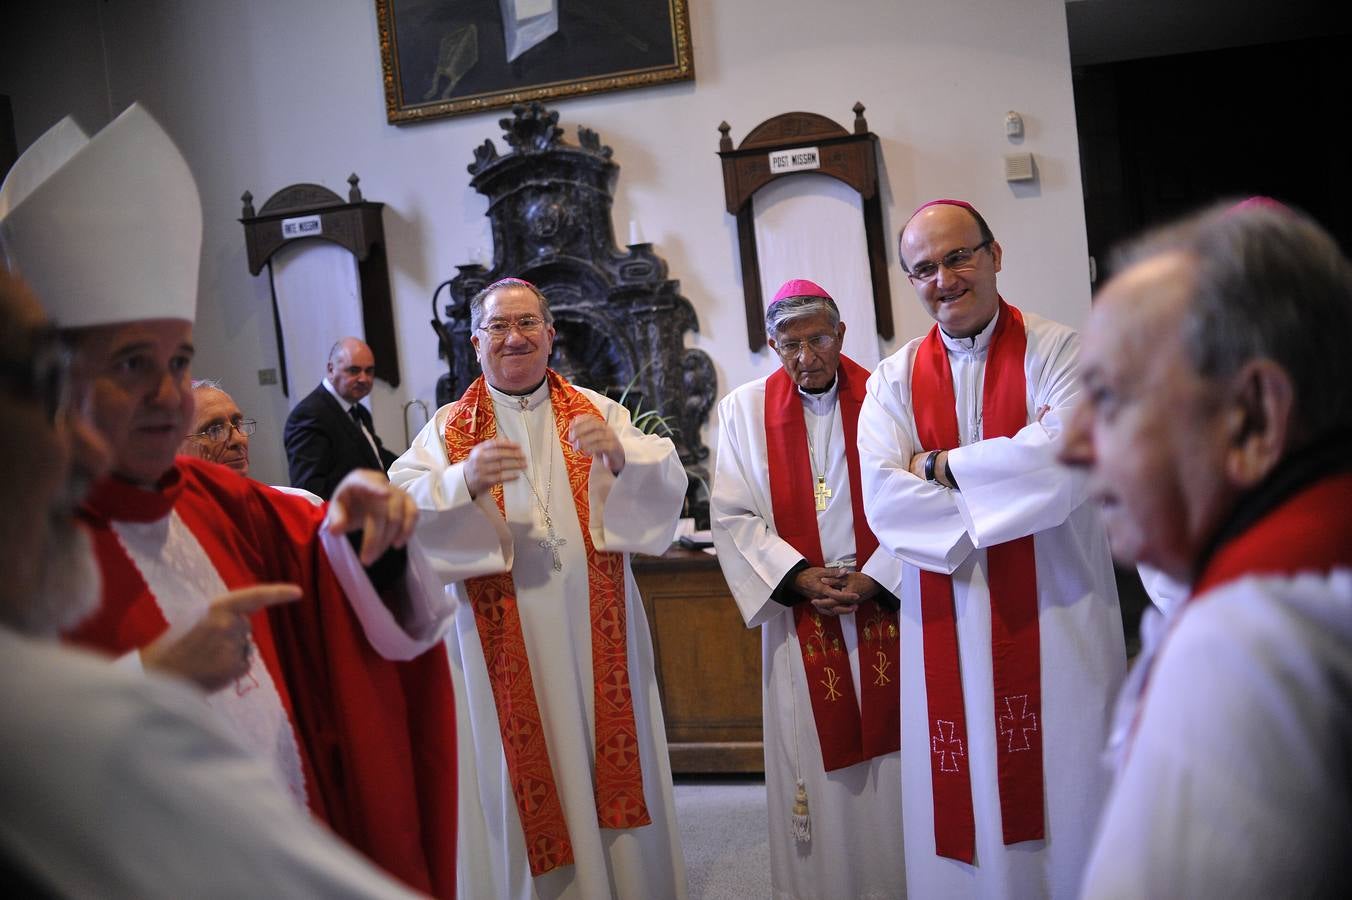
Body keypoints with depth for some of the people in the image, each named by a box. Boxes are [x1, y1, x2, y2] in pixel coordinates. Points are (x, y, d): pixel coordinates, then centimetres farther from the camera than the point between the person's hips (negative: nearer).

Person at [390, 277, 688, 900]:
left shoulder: (596, 411, 8)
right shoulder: (449, 429, 5)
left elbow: (667, 484, -4)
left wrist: (619, 455, -24)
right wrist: (467, 481, -28)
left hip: (594, 631, 1)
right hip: (502, 641, -1)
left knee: (607, 753, 8)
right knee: (521, 782, 4)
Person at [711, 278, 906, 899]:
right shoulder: (744, 409, 3)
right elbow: (733, 515, -1)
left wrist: (875, 580, -12)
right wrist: (800, 577, -11)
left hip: (884, 603, 0)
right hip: (798, 615, 1)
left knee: (892, 755, 6)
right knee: (813, 762, 6)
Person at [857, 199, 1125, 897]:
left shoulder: (1057, 353, -1)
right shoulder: (894, 381, 6)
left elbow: (1071, 452, -19)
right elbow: (883, 501, -7)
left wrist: (942, 465, -10)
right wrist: (1009, 491, -12)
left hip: (1054, 617, -2)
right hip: (944, 624, 2)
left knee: (1064, 787, 6)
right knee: (961, 800, 9)